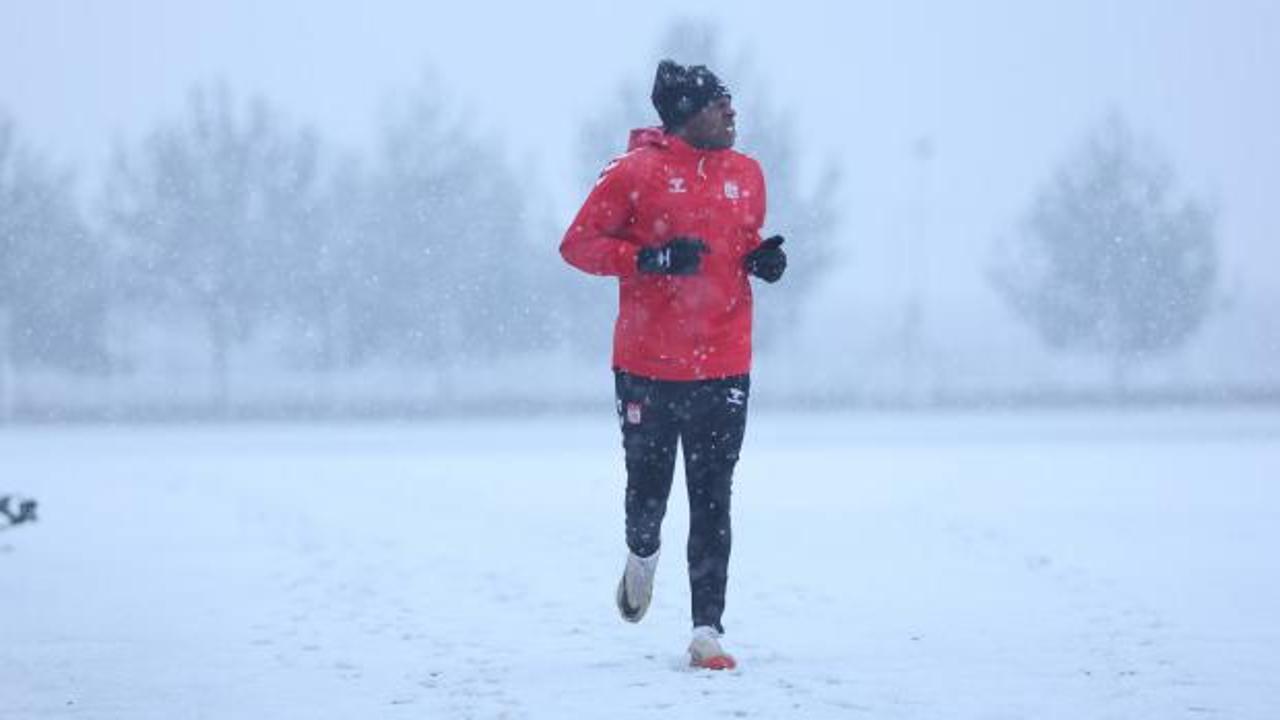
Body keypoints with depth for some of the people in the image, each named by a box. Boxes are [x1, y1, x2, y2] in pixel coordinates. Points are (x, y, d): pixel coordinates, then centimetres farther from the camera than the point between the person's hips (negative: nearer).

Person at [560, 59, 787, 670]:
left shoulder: (746, 175, 9)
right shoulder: (635, 172, -6)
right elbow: (578, 244, -4)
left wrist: (763, 259, 1)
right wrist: (648, 258, -18)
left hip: (724, 368, 3)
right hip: (648, 367, -3)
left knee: (713, 505, -1)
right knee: (648, 490, 9)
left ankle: (707, 629, 0)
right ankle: (642, 553, 44)